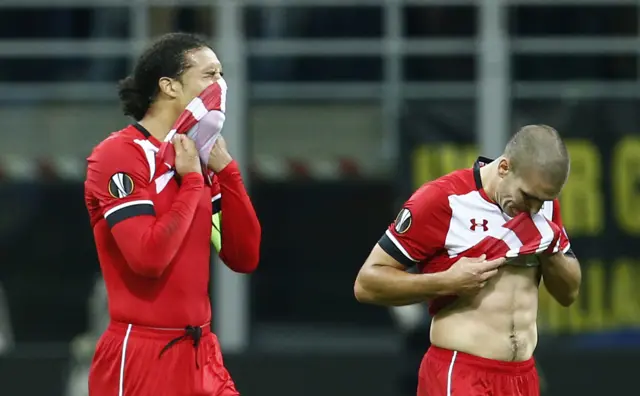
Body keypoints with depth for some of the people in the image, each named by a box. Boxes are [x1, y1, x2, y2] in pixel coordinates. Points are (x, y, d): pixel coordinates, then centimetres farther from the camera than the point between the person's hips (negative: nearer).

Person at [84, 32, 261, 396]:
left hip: (202, 355, 7)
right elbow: (148, 257, -23)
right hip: (141, 360, -7)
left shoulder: (197, 160, 11)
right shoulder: (119, 155, -11)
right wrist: (191, 181, -13)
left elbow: (245, 257, 7)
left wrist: (225, 170, 0)